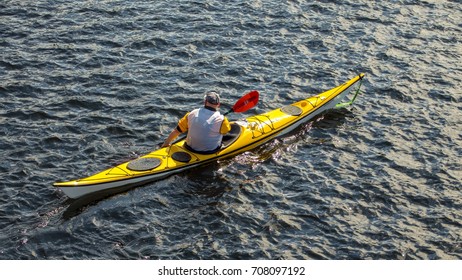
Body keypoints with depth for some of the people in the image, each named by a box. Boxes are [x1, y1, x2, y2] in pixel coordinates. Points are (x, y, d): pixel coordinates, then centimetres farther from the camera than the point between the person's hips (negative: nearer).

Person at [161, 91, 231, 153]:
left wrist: (166, 143, 15)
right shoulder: (221, 119, -19)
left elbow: (177, 130, -1)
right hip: (210, 152, -4)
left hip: (190, 148, 4)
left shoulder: (192, 114, -10)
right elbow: (227, 128, 5)